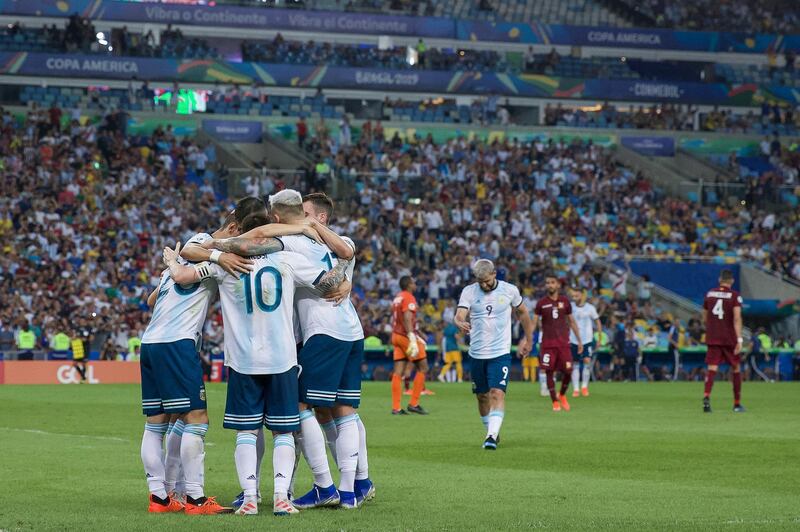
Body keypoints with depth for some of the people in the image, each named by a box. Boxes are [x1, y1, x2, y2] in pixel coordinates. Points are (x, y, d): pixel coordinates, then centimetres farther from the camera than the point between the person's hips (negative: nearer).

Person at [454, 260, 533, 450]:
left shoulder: (509, 290, -2)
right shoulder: (469, 292, -2)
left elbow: (522, 313, 14)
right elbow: (460, 315, -15)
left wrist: (528, 340, 19)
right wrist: (461, 323, -40)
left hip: (500, 353, -2)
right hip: (477, 353, 2)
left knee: (497, 393, -17)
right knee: (482, 396, 10)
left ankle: (492, 436, -24)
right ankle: (491, 432, 29)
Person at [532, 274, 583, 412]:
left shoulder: (565, 302, 6)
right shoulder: (541, 303, 1)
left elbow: (572, 322, 13)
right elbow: (534, 323, 0)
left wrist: (579, 340, 13)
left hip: (563, 342, 1)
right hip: (548, 343, -1)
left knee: (567, 371, -4)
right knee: (549, 372, -4)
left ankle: (562, 395, 21)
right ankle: (555, 402, 7)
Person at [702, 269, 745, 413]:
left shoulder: (709, 294, 7)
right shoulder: (734, 296, -5)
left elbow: (704, 319, 16)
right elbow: (737, 318, -16)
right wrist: (739, 339, -19)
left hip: (712, 338, 2)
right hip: (730, 339, -2)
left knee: (712, 368, -5)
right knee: (736, 369, 13)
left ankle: (706, 396, -30)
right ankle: (737, 404, 18)